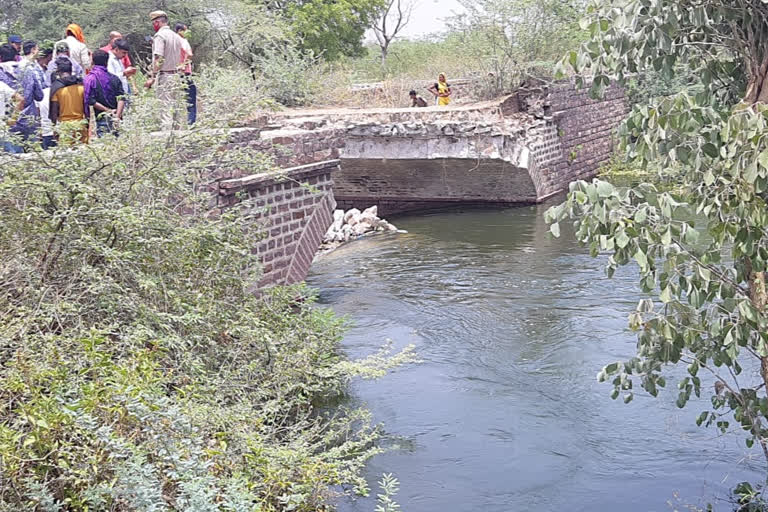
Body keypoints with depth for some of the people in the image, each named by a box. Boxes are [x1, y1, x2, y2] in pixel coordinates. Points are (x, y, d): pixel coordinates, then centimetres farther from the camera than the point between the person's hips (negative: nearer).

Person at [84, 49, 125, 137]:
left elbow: (91, 101, -11)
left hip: (101, 118, -3)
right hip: (114, 119, 3)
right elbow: (121, 99, -3)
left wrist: (107, 110, -5)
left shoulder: (89, 79, -3)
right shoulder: (114, 79, 6)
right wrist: (117, 117, -8)